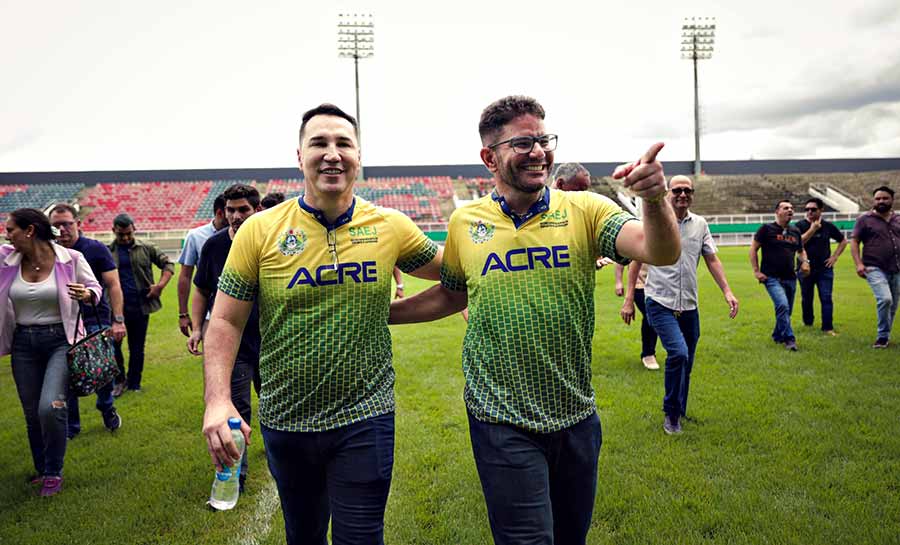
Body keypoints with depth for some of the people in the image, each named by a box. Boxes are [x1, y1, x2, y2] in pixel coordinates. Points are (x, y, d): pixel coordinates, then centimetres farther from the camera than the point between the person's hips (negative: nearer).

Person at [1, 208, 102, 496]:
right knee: (32, 413, 12)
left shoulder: (70, 258, -8)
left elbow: (95, 288, 1)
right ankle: (41, 469, 36)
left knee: (50, 407, -18)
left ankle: (53, 473, 5)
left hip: (60, 340, -4)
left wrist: (86, 294, -18)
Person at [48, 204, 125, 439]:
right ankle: (70, 426, 19)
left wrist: (118, 320, -11)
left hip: (96, 320, -2)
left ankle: (107, 408, 27)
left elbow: (113, 285, -4)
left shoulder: (96, 249, -3)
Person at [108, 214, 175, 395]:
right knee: (113, 344, -4)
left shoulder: (146, 247, 5)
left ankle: (134, 384, 23)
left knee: (137, 348, 9)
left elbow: (167, 264, 7)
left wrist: (160, 285, -7)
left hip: (140, 306, 1)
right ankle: (119, 380, 17)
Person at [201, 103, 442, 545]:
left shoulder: (391, 227, -5)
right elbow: (225, 321, -5)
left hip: (365, 418, -1)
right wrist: (218, 400, -16)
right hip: (285, 421, 1)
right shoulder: (259, 231, -7)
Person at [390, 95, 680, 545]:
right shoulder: (465, 223, -4)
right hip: (502, 424, -1)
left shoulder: (584, 210, -6)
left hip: (576, 418, 2)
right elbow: (452, 294, 12)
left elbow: (661, 253, -19)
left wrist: (654, 200, -39)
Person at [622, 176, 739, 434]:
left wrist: (727, 292, 2)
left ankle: (678, 413, 30)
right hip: (660, 303, -5)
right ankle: (671, 414, -4)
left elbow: (712, 260, 14)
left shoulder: (700, 224, 9)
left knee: (686, 364, 10)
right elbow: (636, 261, 1)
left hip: (689, 306, 5)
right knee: (678, 354, -22)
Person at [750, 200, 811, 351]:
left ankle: (778, 336, 32)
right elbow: (753, 249, -2)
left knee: (787, 310, 11)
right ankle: (789, 338, -12)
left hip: (790, 278, 6)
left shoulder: (795, 231, 14)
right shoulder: (767, 229, -3)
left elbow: (801, 250, 28)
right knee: (782, 305, -22)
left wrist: (805, 261, 5)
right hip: (772, 277, -6)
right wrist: (756, 271, -9)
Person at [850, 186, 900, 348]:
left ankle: (885, 335, 26)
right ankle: (883, 336, -6)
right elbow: (854, 242, -2)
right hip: (875, 268, -5)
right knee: (885, 299, -21)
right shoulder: (865, 219, 0)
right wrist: (859, 263, -13)